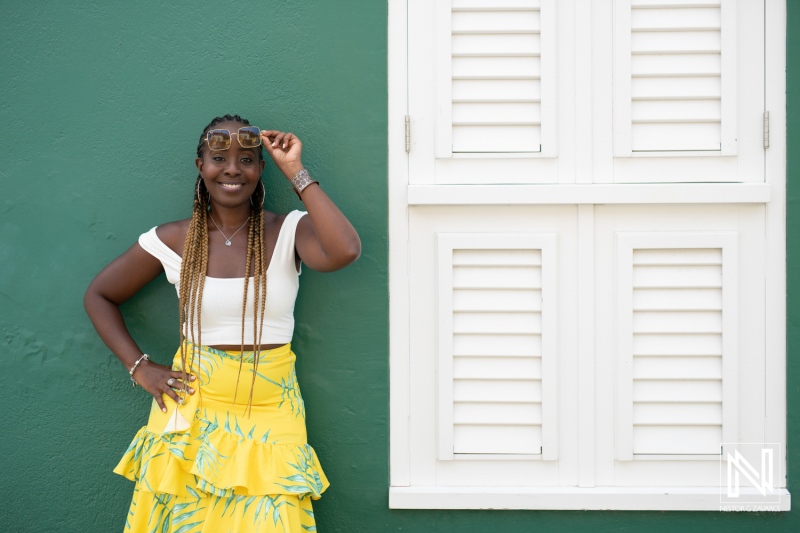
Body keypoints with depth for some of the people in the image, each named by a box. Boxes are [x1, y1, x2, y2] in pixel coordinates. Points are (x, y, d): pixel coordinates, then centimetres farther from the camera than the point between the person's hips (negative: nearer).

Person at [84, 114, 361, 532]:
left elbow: (344, 251, -29)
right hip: (192, 411, 1)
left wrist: (296, 172, -20)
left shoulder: (288, 231, -6)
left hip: (270, 415, -1)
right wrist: (139, 368, -1)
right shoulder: (173, 240, -3)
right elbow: (99, 296, 9)